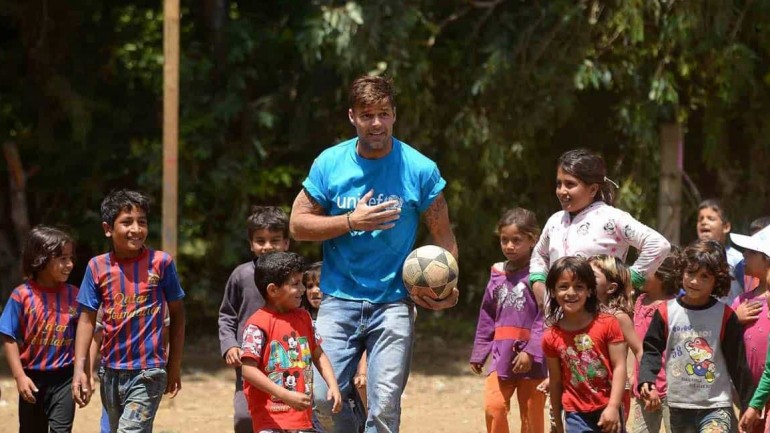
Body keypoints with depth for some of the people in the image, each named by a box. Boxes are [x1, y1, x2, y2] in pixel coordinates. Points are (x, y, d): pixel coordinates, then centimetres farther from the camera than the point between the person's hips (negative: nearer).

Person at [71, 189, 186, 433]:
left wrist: (175, 365, 4)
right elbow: (87, 320, 3)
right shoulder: (98, 267, 0)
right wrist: (80, 369, -5)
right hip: (111, 371, 4)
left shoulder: (160, 262, -6)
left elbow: (177, 314, 3)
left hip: (148, 372, -4)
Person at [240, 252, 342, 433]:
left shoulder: (303, 318, 9)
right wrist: (286, 396, -24)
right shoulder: (257, 324, -14)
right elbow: (249, 370, -19)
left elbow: (318, 355, 19)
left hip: (302, 417, 7)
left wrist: (333, 386, 4)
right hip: (270, 416, -7)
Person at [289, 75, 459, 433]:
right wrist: (351, 222, -11)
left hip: (393, 305, -1)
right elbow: (298, 224, 3)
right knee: (324, 397, -7)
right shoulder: (329, 164, 2)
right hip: (339, 300, 1)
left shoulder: (420, 169, -1)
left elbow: (443, 236, 5)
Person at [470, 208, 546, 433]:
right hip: (501, 355, 4)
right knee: (493, 407, -13)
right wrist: (478, 354, 18)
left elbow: (545, 319, -11)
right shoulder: (497, 274, 12)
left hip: (532, 360, -4)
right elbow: (486, 318, 19)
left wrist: (531, 351, -18)